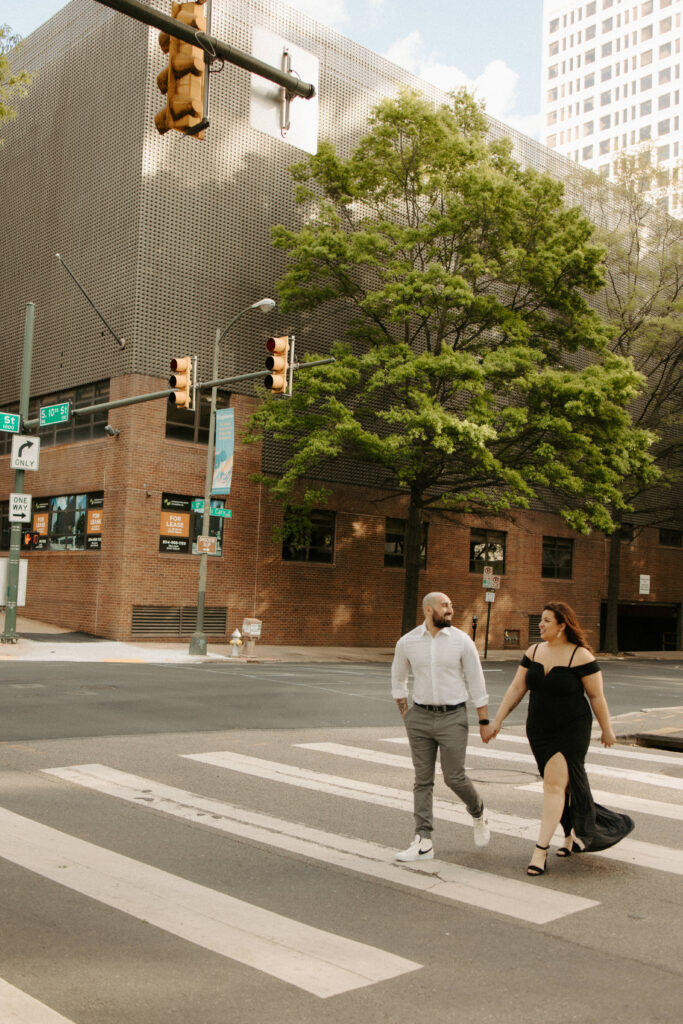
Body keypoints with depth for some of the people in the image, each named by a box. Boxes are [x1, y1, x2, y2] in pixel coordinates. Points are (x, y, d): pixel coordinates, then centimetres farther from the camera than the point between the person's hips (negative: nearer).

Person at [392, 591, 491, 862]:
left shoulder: (461, 641, -6)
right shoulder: (407, 642, -1)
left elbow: (476, 682, -2)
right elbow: (398, 679, 15)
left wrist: (484, 722, -2)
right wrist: (405, 715, 9)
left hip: (453, 718, -2)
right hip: (420, 717, 2)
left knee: (455, 778, -1)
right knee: (423, 780, 4)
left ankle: (478, 814, 30)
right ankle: (423, 842, 9)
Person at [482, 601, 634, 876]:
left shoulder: (580, 656, -14)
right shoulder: (534, 652, 3)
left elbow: (596, 696, -6)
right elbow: (516, 688, 4)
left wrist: (607, 730, 1)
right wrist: (497, 721, 0)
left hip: (572, 730, -6)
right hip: (539, 730, 6)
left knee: (555, 784, -12)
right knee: (561, 784, 14)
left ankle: (541, 849, -11)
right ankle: (572, 835, 33)